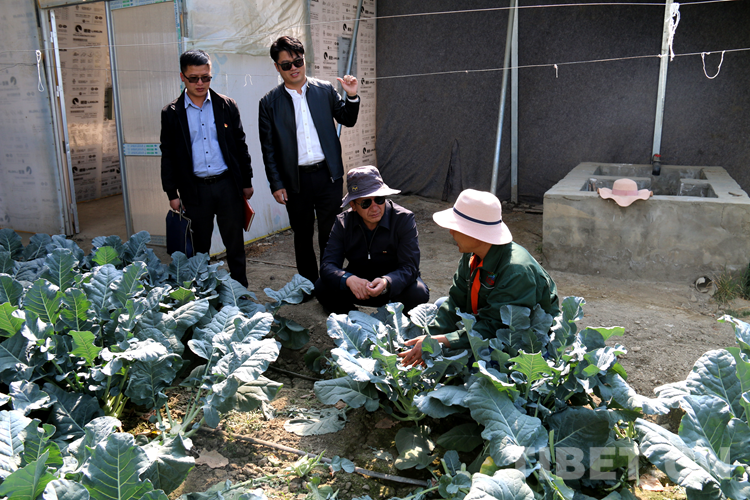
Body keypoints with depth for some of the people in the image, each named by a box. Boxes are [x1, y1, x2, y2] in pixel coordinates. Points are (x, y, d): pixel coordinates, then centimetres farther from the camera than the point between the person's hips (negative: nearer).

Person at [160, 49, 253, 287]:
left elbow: (240, 145, 8)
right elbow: (167, 155, 5)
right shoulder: (171, 113, 2)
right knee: (200, 246, 10)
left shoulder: (227, 105, 3)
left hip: (228, 184, 0)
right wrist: (172, 192, 1)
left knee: (235, 242, 9)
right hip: (195, 189, 0)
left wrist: (246, 181, 7)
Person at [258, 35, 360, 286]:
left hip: (328, 175, 0)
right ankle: (309, 284, 27)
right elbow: (268, 148, 1)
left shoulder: (325, 90, 5)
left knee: (330, 233, 7)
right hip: (296, 180, 0)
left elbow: (347, 120, 14)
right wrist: (276, 184, -3)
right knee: (302, 235, 12)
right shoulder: (270, 102, 1)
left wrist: (352, 97, -5)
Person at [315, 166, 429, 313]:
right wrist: (348, 279, -41)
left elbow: (409, 267, -22)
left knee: (418, 293, -33)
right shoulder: (342, 223, -10)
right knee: (322, 288, -22)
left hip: (394, 286, -1)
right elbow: (328, 265, -17)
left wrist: (387, 283, -45)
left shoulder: (404, 219, -17)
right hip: (358, 285, 2)